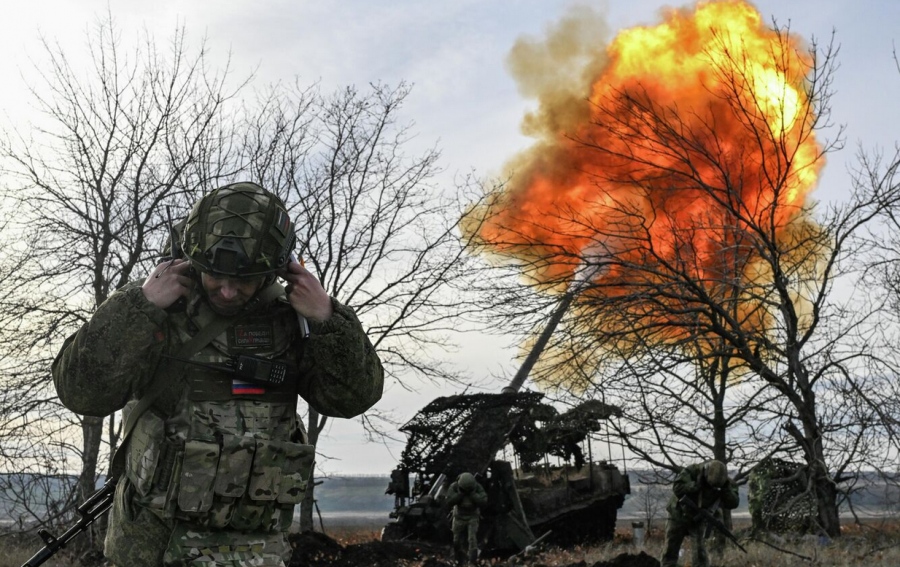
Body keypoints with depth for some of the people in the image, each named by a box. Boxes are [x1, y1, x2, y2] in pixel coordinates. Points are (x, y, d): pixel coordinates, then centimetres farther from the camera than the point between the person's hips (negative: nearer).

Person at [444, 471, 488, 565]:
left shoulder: (478, 487, -22)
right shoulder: (454, 487, -22)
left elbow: (483, 502, -31)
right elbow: (449, 502, -30)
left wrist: (472, 494, -37)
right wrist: (461, 493, -38)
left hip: (473, 517, -1)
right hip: (459, 517, 1)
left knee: (472, 539, -17)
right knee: (457, 541, 8)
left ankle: (472, 562, -14)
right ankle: (460, 561, 32)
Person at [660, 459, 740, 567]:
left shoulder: (725, 482, -16)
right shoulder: (691, 472, -25)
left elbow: (733, 504, -20)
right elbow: (677, 488, -35)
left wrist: (726, 489, -35)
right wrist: (696, 485, -43)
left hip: (699, 519, 1)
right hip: (679, 515, -1)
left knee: (700, 549, -12)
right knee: (670, 549, 4)